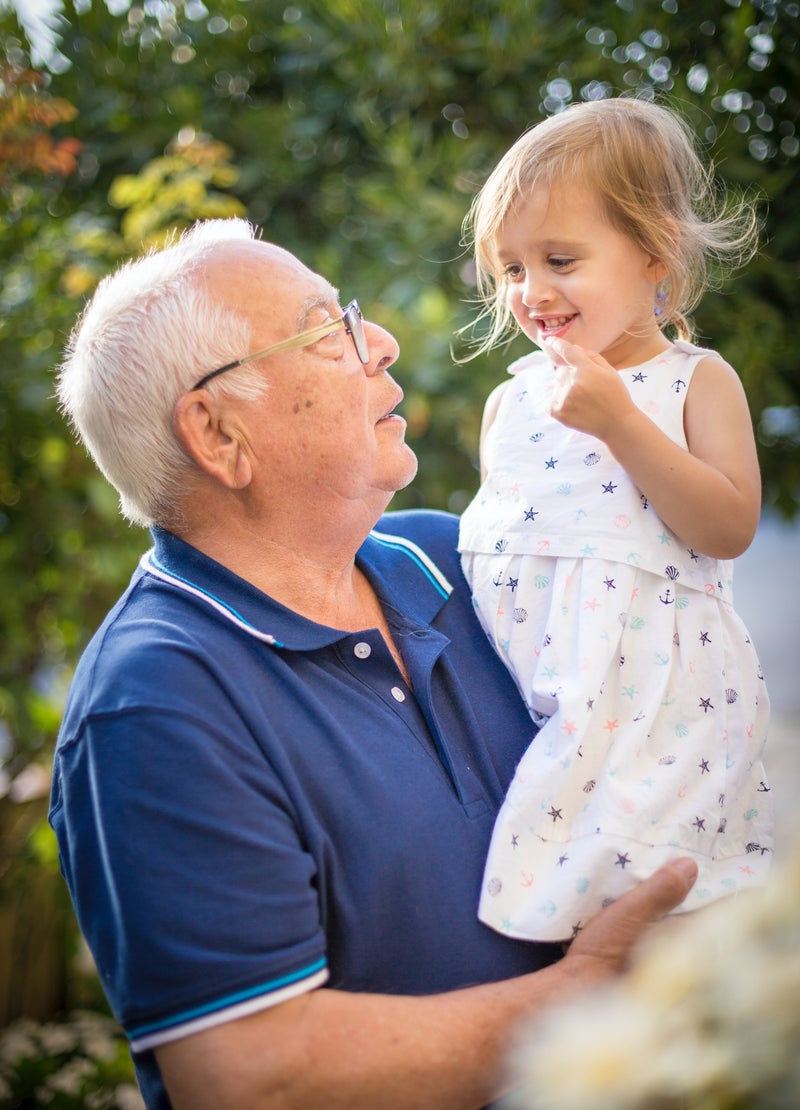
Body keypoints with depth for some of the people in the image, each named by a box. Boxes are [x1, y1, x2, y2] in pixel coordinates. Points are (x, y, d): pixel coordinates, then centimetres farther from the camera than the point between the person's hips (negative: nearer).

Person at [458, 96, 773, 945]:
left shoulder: (696, 382, 2)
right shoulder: (513, 397, 14)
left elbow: (729, 528, -11)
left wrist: (620, 421, -16)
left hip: (651, 690, -3)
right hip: (529, 697, 4)